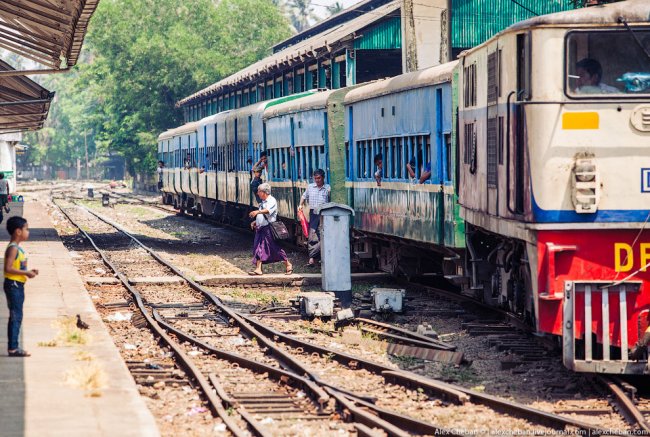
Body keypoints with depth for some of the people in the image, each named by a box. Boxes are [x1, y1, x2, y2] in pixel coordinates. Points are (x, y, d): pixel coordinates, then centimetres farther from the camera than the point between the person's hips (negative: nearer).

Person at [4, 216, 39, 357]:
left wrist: (29, 271, 7)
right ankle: (12, 348, -5)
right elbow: (8, 268, -24)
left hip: (18, 285, 10)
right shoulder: (13, 248, -17)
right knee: (15, 316, -7)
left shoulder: (17, 248, 13)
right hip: (13, 285, -10)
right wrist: (26, 273, -21)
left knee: (16, 316, 13)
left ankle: (13, 347, 18)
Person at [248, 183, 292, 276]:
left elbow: (268, 210, -30)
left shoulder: (272, 201, -10)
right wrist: (255, 222, 14)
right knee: (259, 248, 0)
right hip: (260, 228, 8)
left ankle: (288, 265, 12)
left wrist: (257, 212, -46)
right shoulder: (262, 202, 18)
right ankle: (258, 269, -1)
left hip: (269, 228, -8)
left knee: (275, 248, -2)